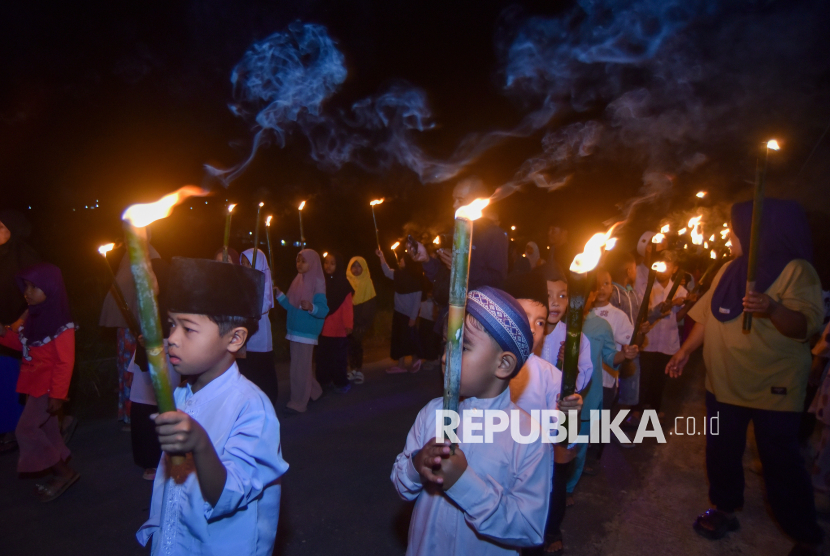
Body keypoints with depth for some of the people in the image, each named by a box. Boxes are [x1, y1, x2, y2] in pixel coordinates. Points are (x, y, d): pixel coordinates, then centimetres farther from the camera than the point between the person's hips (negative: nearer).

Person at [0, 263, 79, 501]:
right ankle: (61, 473, 29)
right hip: (35, 384, 9)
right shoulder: (33, 316, 5)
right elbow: (25, 345, 17)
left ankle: (64, 472, 6)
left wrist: (58, 394, -20)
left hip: (48, 386, -9)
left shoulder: (60, 322, -20)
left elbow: (65, 362, -20)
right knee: (47, 429, 16)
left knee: (25, 430, -6)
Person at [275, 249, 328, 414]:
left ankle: (299, 402, 8)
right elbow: (290, 306, 11)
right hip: (294, 330, 8)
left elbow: (323, 310, -18)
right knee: (301, 367, 17)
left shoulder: (317, 284, -11)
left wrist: (311, 307, -36)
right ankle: (314, 392, 35)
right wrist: (278, 294, 1)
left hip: (306, 332, -8)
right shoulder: (297, 280, 9)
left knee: (299, 368, -3)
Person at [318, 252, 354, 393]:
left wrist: (348, 324, -16)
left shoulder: (343, 283, -4)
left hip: (338, 328, -4)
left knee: (338, 357, 2)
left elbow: (347, 305, -9)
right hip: (322, 328, 4)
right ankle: (323, 381, 22)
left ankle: (340, 382, 13)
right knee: (322, 356, 10)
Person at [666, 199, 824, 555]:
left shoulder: (796, 271, -10)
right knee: (721, 451, 15)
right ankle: (724, 509, 35)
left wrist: (772, 309, -39)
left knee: (780, 462, 2)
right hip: (724, 382, 6)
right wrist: (684, 352, 16)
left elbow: (806, 325, -21)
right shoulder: (728, 270, 9)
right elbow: (706, 315, 15)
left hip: (774, 388, -6)